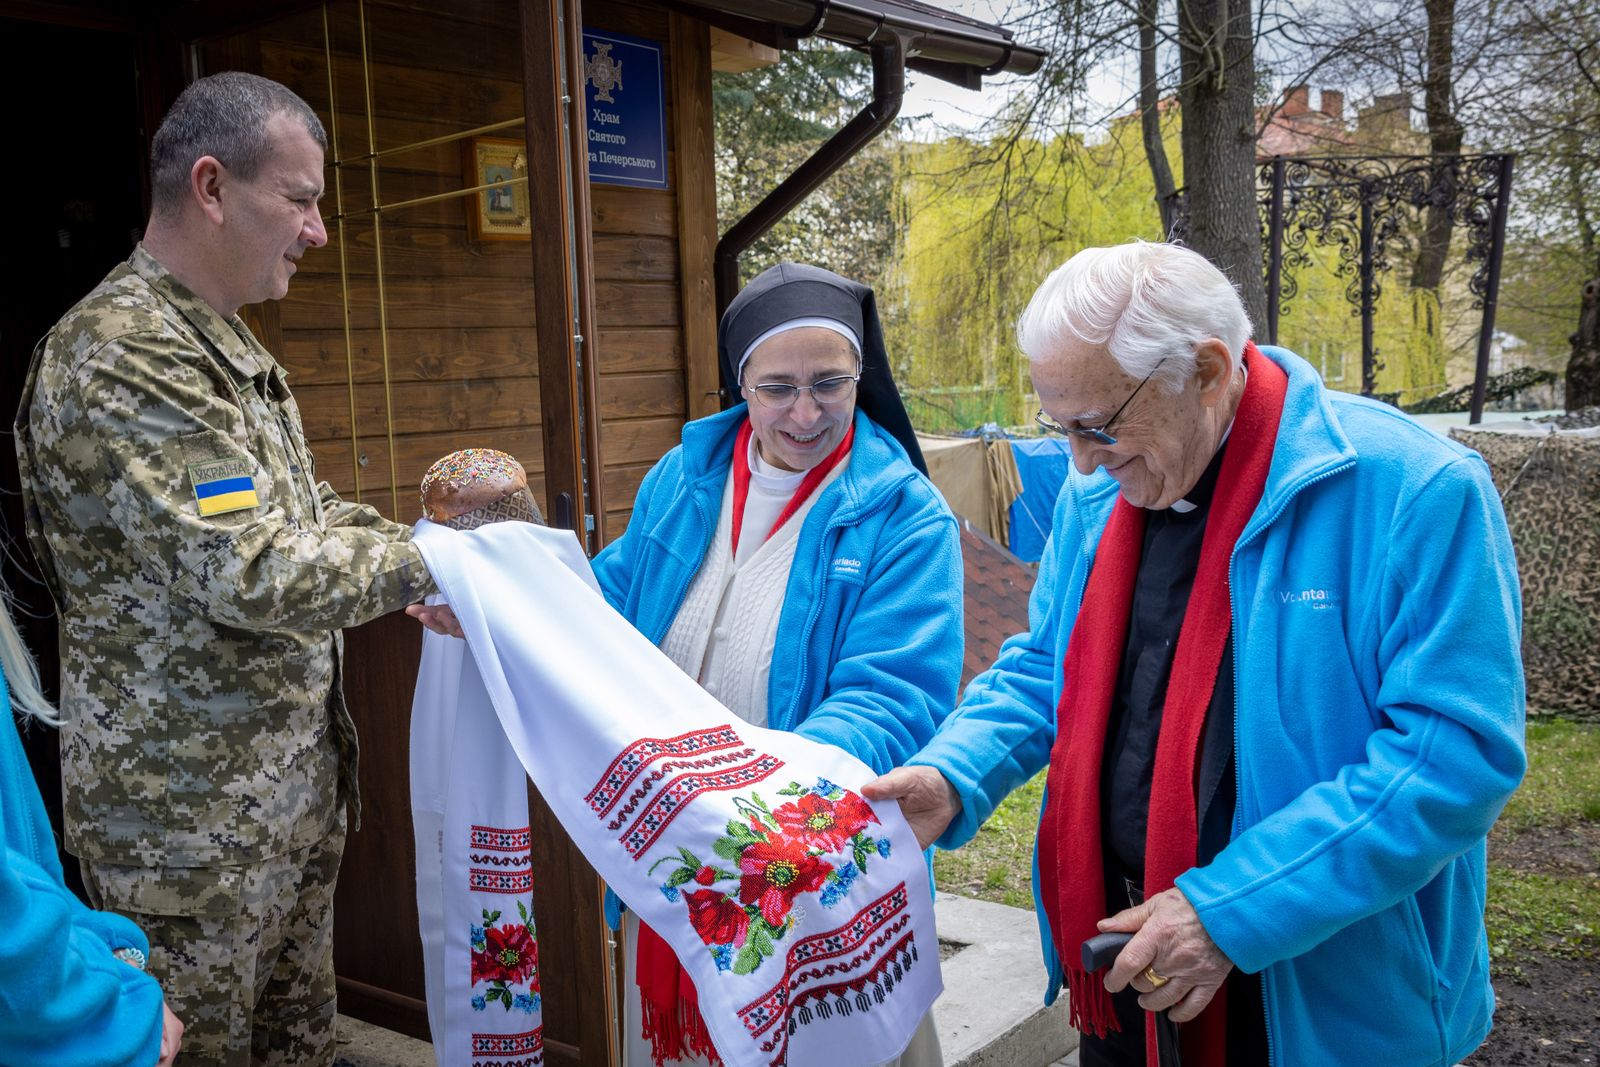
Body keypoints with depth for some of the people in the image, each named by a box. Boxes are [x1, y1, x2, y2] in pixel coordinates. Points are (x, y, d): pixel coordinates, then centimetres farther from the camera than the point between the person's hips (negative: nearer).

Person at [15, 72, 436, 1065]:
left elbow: (300, 507, 19)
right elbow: (251, 572, -28)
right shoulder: (119, 357, -22)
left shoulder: (225, 344, 11)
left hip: (297, 782, 9)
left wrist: (415, 546, 4)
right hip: (198, 817, -9)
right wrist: (425, 566, -17)